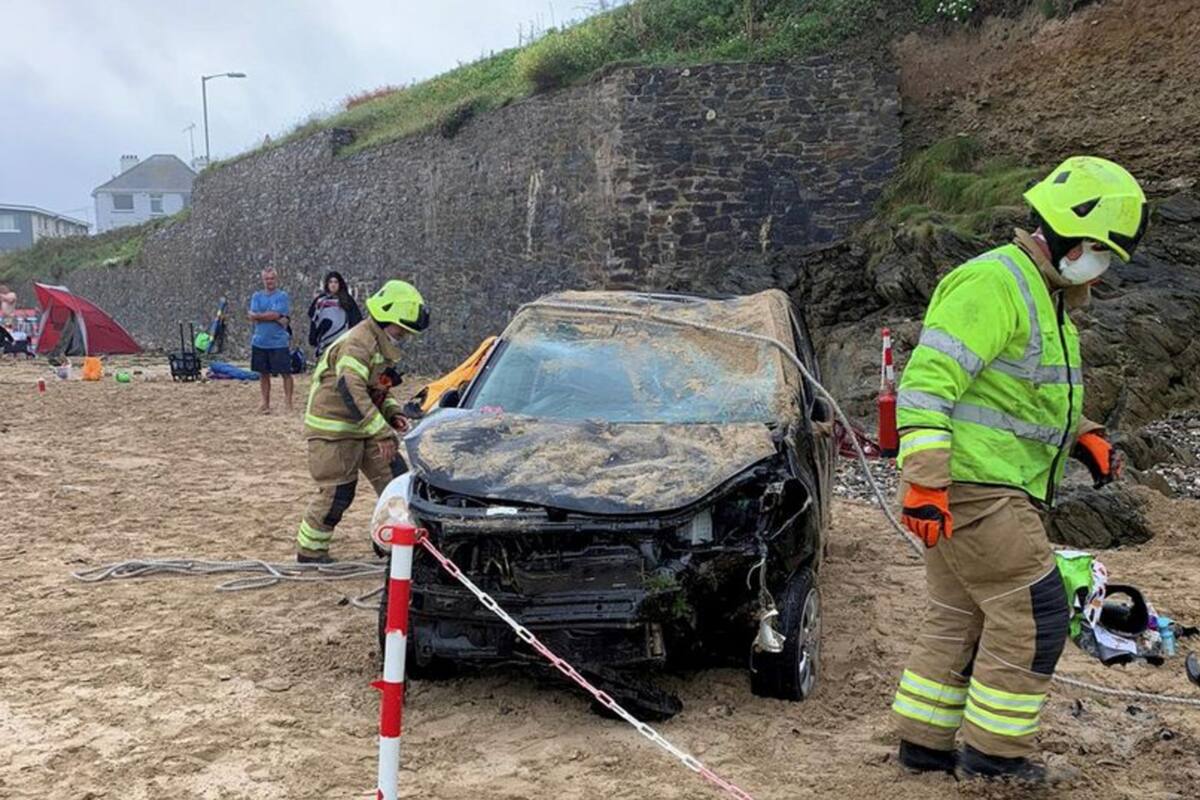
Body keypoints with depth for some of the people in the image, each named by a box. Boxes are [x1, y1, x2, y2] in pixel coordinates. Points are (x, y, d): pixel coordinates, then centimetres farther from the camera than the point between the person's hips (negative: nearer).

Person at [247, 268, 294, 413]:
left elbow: (275, 314, -16)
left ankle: (289, 403, 3)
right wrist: (277, 319, -13)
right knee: (263, 374, 10)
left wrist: (257, 315, -4)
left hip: (279, 342, -4)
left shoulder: (282, 296, -3)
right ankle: (266, 404, 18)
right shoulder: (257, 296, 9)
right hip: (259, 342, 4)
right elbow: (253, 317, -5)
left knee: (285, 373, -2)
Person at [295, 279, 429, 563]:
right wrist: (382, 432, -34)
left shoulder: (382, 346, 12)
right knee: (336, 493, -6)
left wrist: (392, 413, 3)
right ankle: (309, 550, 11)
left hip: (361, 428, 10)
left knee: (395, 478, 5)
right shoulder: (358, 343, -21)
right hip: (333, 429, -10)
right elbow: (351, 391, -32)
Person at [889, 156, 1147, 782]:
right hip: (971, 490, -11)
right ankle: (993, 754, 7)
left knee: (959, 616, 14)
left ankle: (924, 742, 24)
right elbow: (928, 380, -24)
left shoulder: (1044, 296, 18)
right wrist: (925, 482, -28)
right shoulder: (992, 284, -17)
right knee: (1033, 614, -4)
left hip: (995, 490, 11)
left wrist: (1082, 437, 15)